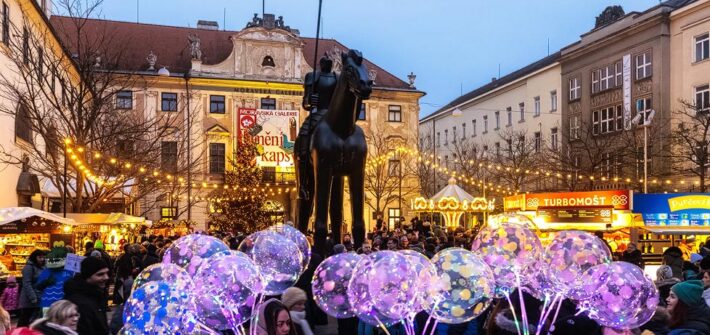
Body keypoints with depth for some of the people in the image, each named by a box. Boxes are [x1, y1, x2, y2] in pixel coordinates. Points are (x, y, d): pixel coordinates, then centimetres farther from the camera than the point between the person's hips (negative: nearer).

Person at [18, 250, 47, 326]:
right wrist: (33, 298, -22)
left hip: (40, 299, 7)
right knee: (24, 321, 1)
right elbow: (27, 284, -17)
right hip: (29, 301, -7)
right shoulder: (28, 267, -10)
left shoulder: (42, 268, 12)